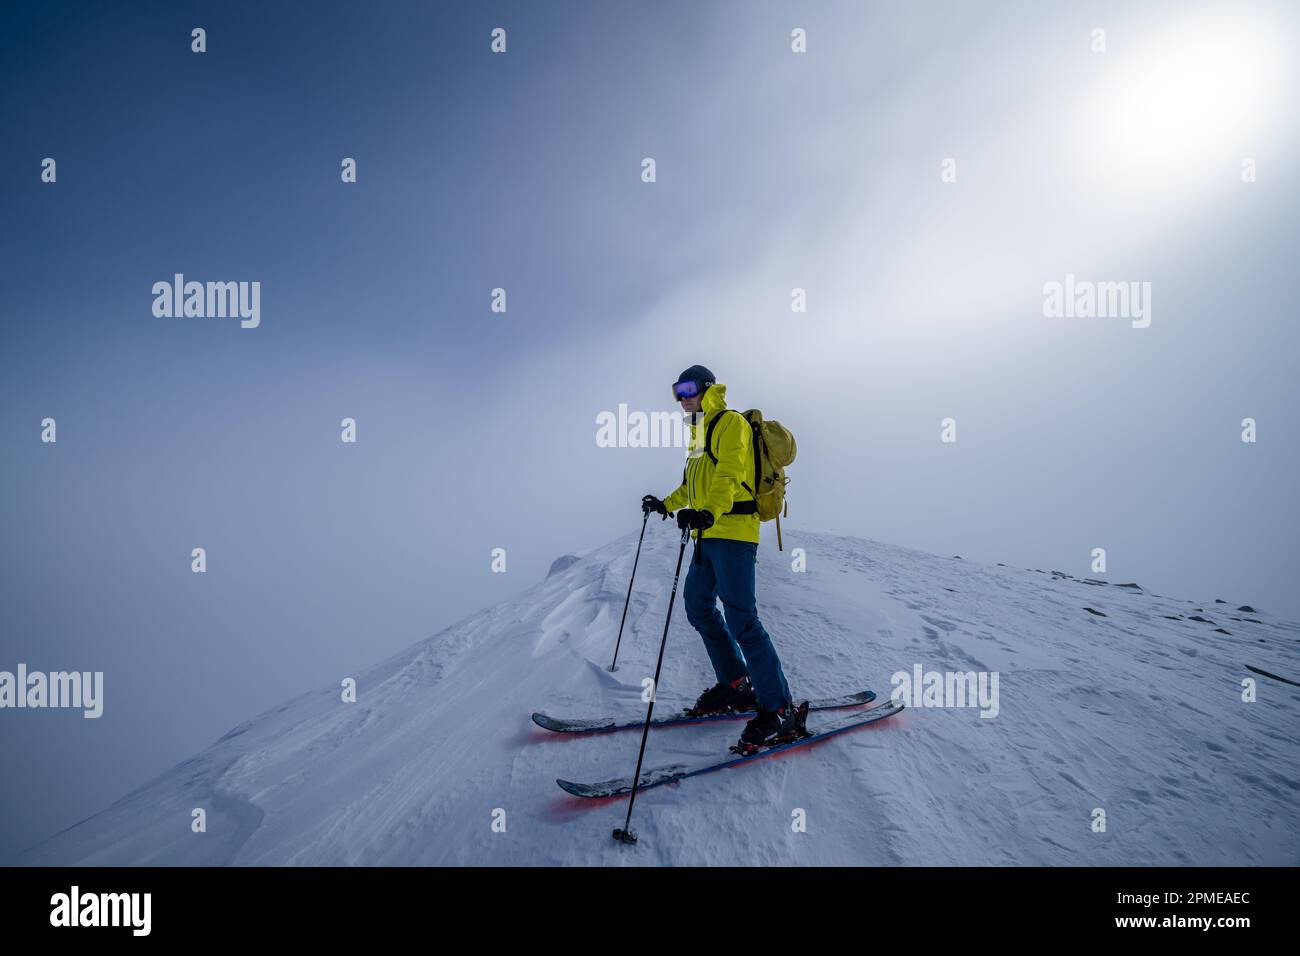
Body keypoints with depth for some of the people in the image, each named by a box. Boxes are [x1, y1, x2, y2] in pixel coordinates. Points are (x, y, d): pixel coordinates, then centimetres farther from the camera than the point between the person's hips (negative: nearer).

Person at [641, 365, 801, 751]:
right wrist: (667, 504, 37)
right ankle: (736, 684, 26)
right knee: (698, 606, 15)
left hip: (732, 532, -10)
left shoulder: (730, 423, -7)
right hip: (708, 533, 10)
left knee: (741, 620, -13)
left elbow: (729, 474, -24)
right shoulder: (703, 429, 22)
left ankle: (779, 710, -5)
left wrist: (709, 512, -39)